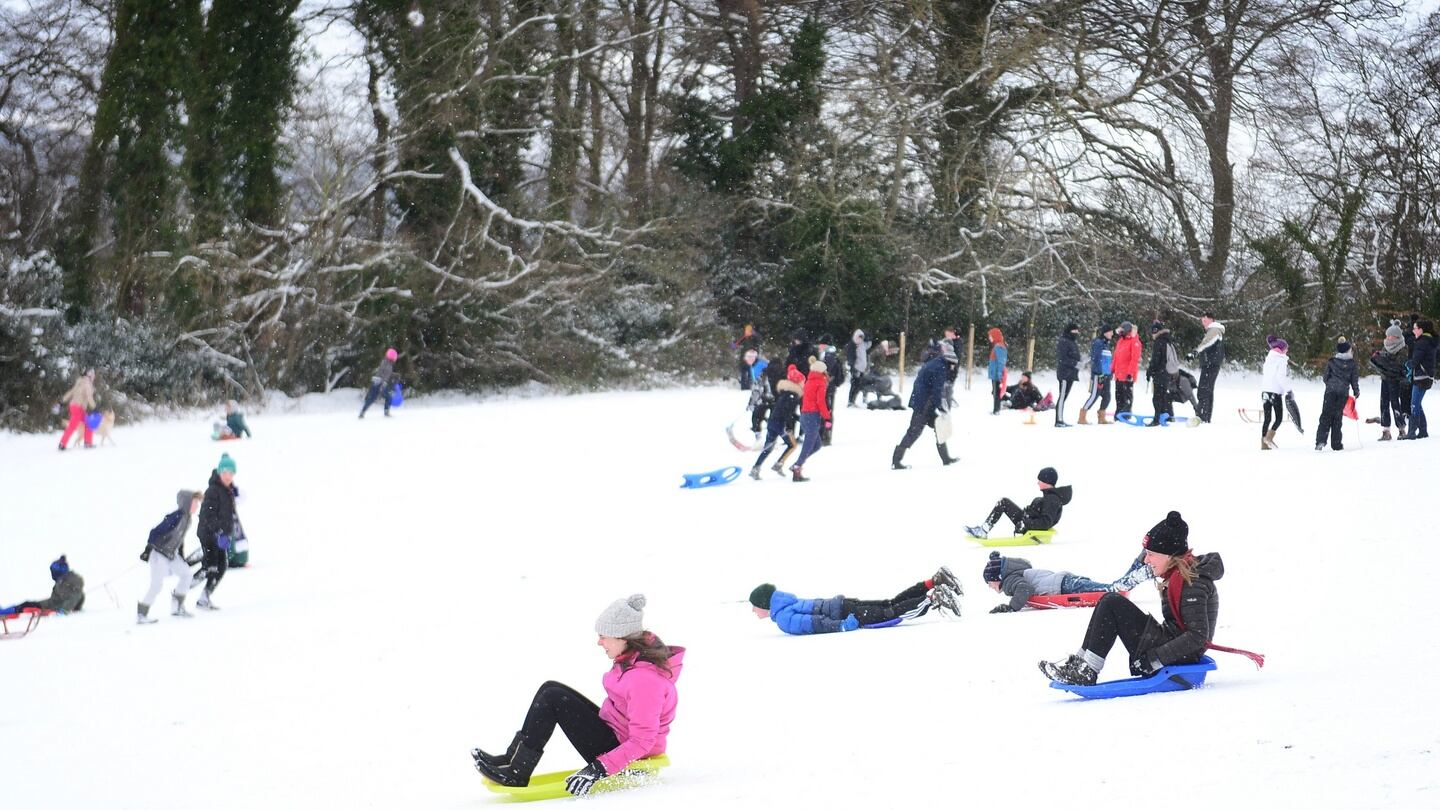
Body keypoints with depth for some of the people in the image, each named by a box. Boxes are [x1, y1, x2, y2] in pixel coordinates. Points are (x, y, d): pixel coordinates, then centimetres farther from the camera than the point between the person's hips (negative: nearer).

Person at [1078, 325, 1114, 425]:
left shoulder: (1107, 344, 17)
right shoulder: (1097, 343, -10)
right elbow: (1095, 359, -16)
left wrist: (1110, 373, 22)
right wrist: (1099, 373, -20)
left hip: (1106, 375, 9)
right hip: (1098, 375, -9)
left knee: (1107, 397, 8)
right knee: (1094, 396, -9)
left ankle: (1101, 418, 18)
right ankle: (1081, 418, -5)